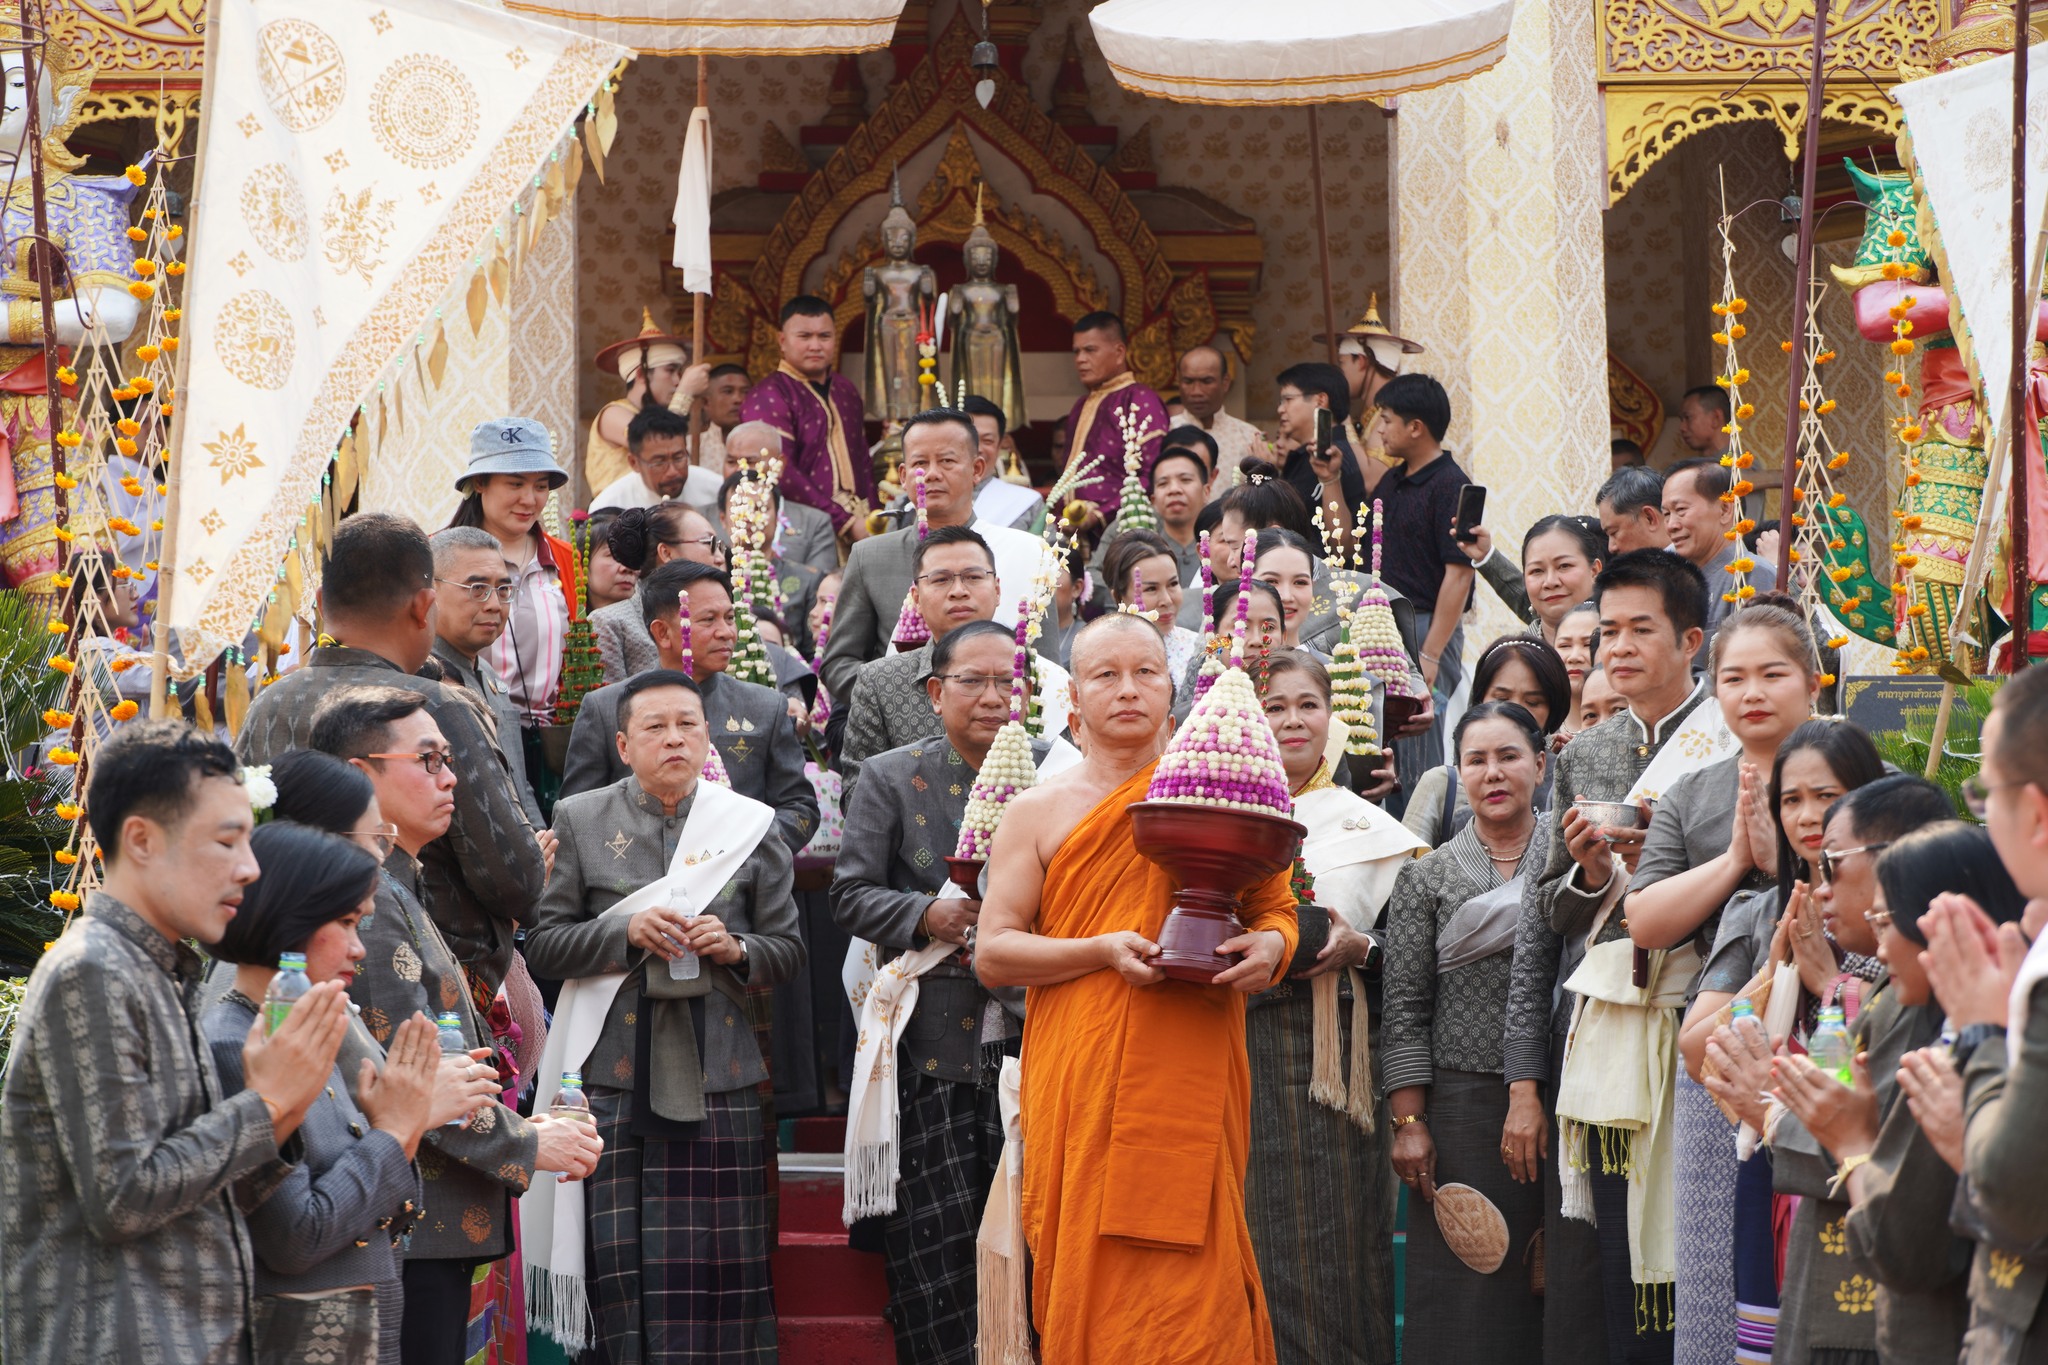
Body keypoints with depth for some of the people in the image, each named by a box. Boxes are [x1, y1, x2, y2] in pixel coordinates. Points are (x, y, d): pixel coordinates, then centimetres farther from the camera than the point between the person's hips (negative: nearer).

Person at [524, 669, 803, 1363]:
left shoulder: (751, 824, 9)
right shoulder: (581, 820, 7)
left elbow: (788, 948, 11)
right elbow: (544, 941, 4)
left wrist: (735, 948, -10)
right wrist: (626, 931, -12)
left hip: (717, 1071, 1)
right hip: (616, 1070, -1)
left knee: (718, 1258, -2)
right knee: (624, 1258, -3)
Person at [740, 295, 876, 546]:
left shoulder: (845, 391, 18)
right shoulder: (769, 396, -6)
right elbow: (781, 473, -16)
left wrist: (869, 520, 6)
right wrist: (846, 523, -18)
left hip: (857, 523, 6)